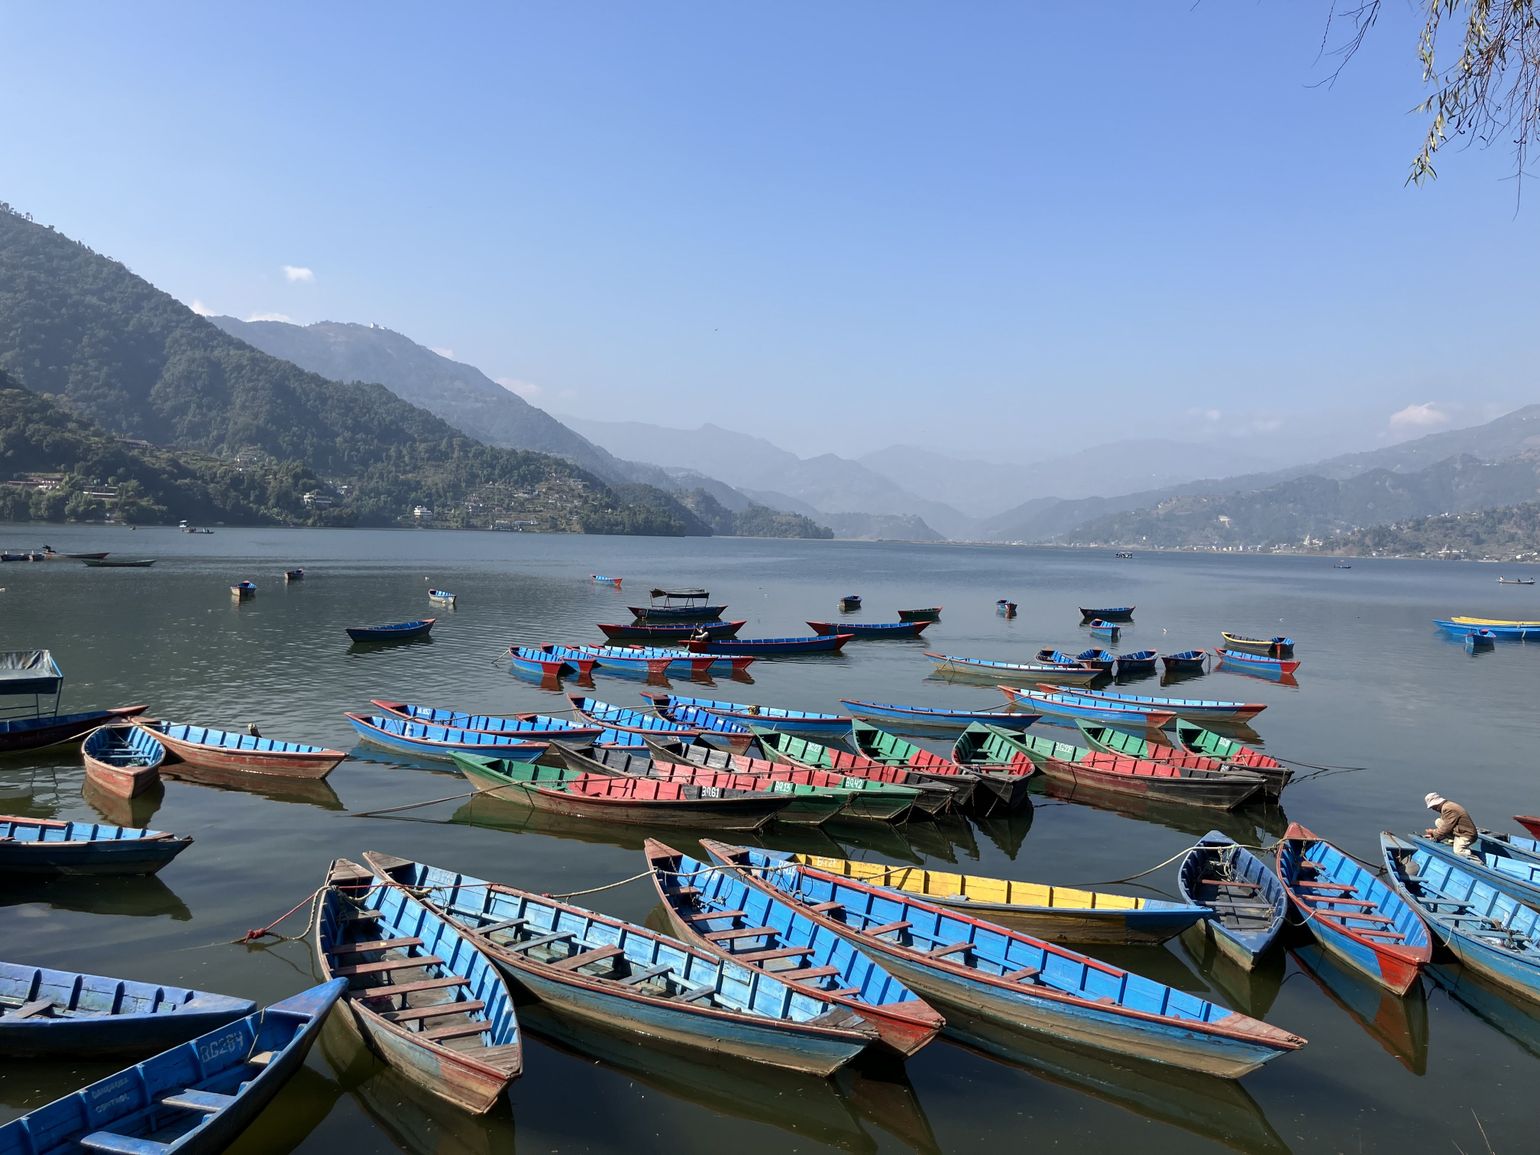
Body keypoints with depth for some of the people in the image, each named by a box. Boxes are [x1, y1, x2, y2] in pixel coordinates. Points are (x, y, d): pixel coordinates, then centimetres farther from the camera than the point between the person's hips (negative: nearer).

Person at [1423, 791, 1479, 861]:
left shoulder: (1448, 809, -20)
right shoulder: (1447, 806, 11)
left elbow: (1446, 829, -19)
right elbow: (1446, 826, 19)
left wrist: (1433, 832, -2)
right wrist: (1434, 833, 11)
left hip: (1466, 835, -10)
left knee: (1458, 851, -29)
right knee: (1438, 822, 7)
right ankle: (1453, 842, 4)